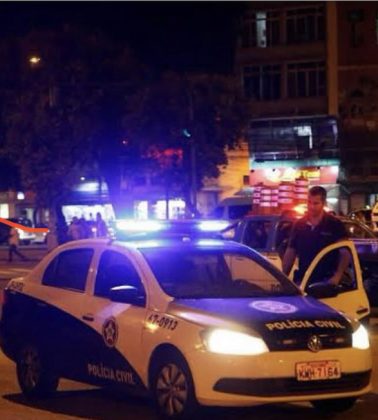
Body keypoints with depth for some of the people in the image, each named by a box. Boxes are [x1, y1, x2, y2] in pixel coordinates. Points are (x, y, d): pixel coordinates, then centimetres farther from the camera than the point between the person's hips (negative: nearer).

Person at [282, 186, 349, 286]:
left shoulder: (335, 225, -3)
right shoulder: (298, 225, 9)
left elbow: (345, 253, -6)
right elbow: (290, 252, 12)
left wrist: (337, 276, -19)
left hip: (326, 281, -3)